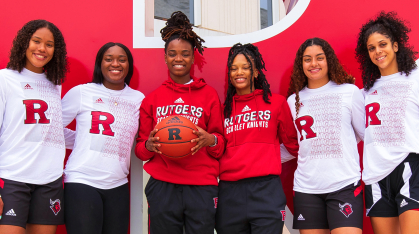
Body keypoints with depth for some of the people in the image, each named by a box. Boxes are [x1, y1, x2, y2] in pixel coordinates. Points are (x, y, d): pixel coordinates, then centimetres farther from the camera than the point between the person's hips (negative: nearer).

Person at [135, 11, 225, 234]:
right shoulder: (152, 99, 10)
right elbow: (140, 149, 14)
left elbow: (221, 145, 7)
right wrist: (149, 145, -9)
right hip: (162, 187, 1)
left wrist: (211, 140, -15)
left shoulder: (208, 94, 6)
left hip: (201, 188, -1)